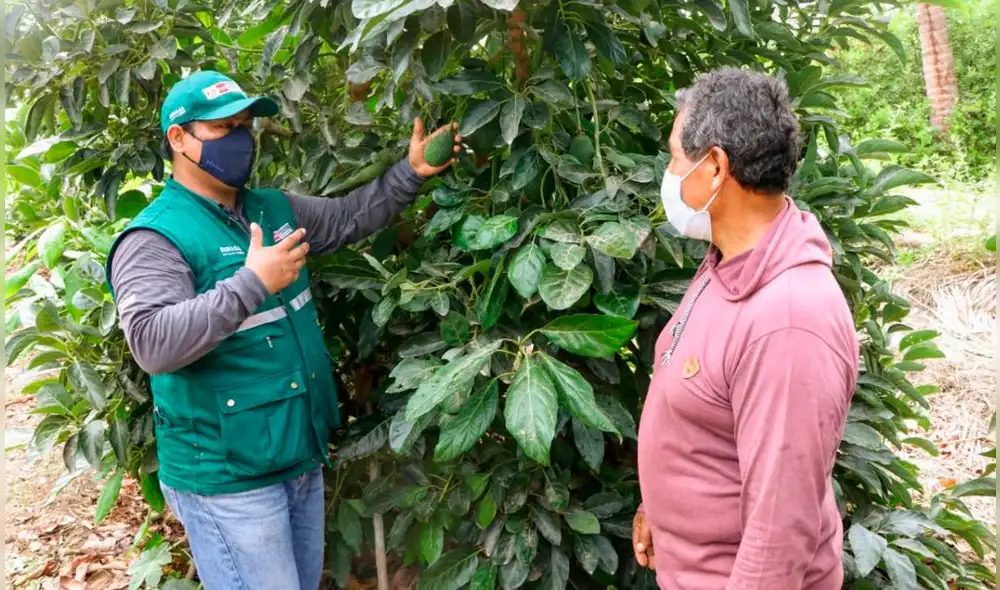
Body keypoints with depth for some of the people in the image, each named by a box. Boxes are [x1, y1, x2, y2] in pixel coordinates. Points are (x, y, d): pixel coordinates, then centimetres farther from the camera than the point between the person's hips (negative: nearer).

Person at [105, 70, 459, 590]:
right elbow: (152, 343, -28)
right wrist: (252, 284, -29)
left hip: (303, 460, 8)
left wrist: (410, 172, 6)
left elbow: (351, 216, 20)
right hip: (226, 479, -8)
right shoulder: (154, 238, -15)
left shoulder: (273, 209, 9)